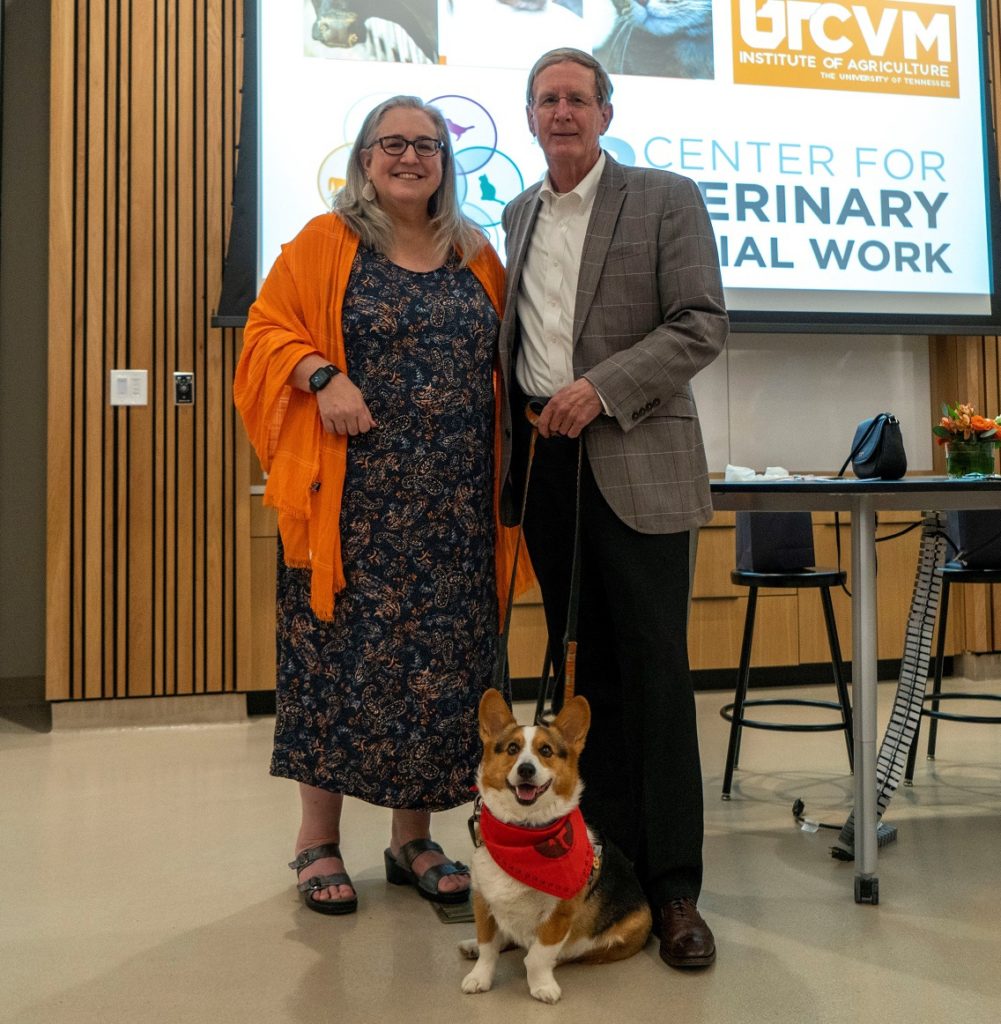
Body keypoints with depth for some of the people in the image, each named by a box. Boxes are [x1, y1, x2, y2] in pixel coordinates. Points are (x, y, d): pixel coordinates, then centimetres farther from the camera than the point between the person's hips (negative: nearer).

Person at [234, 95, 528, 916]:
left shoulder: (477, 257, 14)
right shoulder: (324, 243, 4)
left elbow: (504, 361, 17)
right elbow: (269, 332, 1)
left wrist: (508, 474, 2)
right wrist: (321, 376, -18)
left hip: (454, 502, 4)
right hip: (352, 497, -3)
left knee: (442, 661, 6)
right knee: (341, 653, 0)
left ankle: (414, 839, 21)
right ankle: (319, 841, 16)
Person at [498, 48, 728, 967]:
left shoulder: (667, 199, 2)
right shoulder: (518, 214, 17)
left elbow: (704, 325, -6)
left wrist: (601, 388, -16)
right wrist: (511, 435, 8)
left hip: (634, 462, -5)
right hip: (543, 462, 5)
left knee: (654, 669, -3)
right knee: (579, 665, 9)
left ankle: (673, 884, 6)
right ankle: (605, 850, 21)